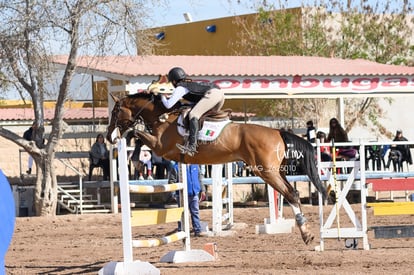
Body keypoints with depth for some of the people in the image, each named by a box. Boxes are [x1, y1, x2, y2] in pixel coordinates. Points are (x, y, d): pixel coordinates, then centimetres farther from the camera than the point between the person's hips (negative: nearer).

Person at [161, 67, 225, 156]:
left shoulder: (180, 88, 6)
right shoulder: (190, 84, 31)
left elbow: (168, 105, 2)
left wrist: (163, 98, 23)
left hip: (212, 93, -9)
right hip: (220, 92, 9)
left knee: (193, 115, -16)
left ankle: (192, 146, -28)